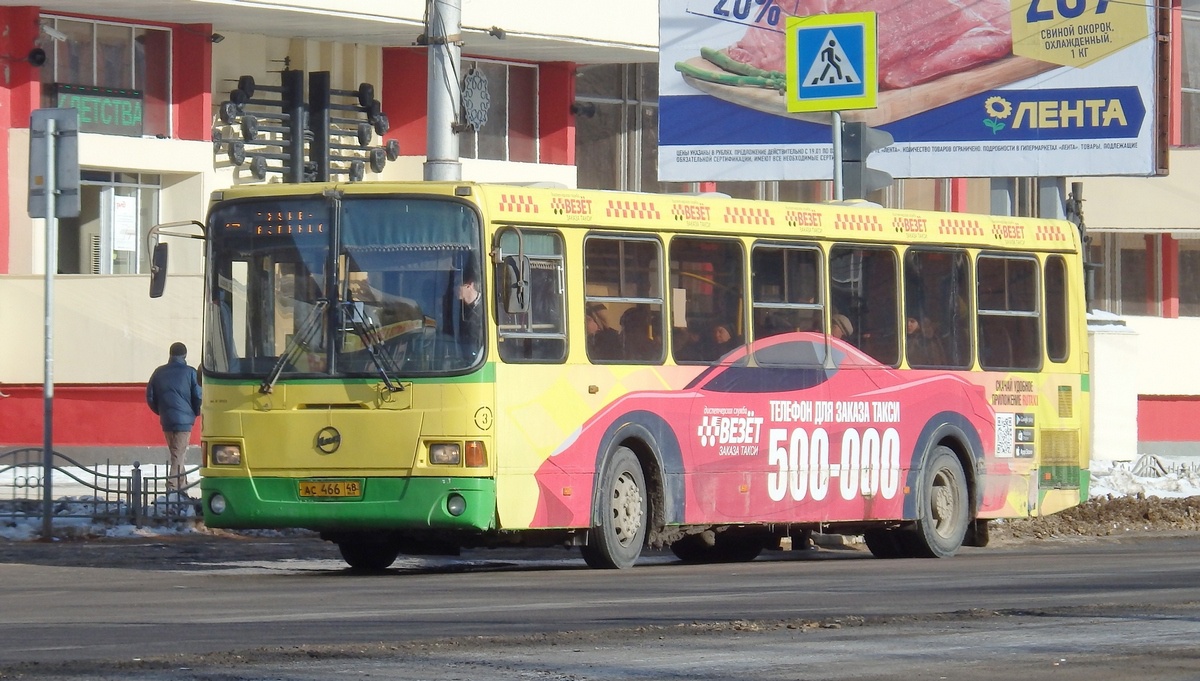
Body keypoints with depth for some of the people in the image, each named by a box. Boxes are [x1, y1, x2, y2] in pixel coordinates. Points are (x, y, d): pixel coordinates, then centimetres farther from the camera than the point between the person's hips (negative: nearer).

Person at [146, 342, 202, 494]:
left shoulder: (159, 373, 6)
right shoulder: (189, 373, -6)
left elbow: (150, 396, 9)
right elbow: (199, 397, -7)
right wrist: (196, 413, 12)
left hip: (166, 420, 4)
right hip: (184, 419, -4)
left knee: (176, 455, 17)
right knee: (179, 457, -5)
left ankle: (181, 486, 21)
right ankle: (173, 488, -16)